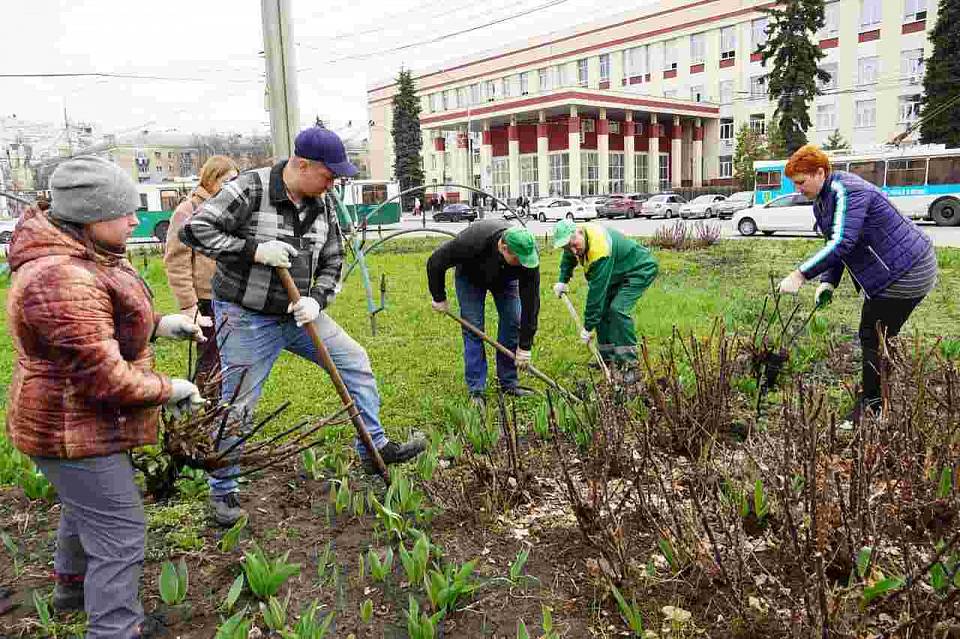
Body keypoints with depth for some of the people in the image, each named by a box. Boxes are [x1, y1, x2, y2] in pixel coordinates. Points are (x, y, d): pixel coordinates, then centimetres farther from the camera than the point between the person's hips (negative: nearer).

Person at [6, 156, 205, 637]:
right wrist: (170, 390, -17)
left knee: (86, 506, 30)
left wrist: (159, 324, 3)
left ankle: (71, 586, 53)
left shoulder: (78, 254, 3)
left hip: (79, 420, 11)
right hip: (73, 431, -11)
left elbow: (99, 324, 19)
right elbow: (104, 377, -31)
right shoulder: (62, 281, -31)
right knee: (119, 535, -3)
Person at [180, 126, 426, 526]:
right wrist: (254, 249, -26)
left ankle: (375, 449, 20)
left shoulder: (321, 203, 1)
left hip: (297, 314, 6)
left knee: (355, 362, 6)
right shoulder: (250, 190, -18)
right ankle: (222, 491, 23)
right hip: (247, 318, -6)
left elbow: (332, 261, 8)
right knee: (238, 407, 2)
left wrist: (316, 300, -10)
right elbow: (194, 229, -19)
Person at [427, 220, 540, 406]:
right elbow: (435, 262, -28)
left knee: (512, 324, -7)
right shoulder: (471, 242, -44)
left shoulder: (528, 256, -35)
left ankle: (509, 383, 6)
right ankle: (476, 390, -3)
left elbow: (530, 300, -28)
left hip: (505, 278, 3)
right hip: (470, 276, -2)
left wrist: (525, 346, -26)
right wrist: (439, 298, -15)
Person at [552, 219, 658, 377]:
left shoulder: (600, 249, -38)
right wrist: (562, 280, 3)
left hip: (641, 269, -9)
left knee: (618, 309, -26)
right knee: (602, 307, -1)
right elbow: (568, 257, 16)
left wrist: (588, 327, -31)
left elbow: (597, 290, -36)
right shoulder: (574, 237, -11)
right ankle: (608, 359, 9)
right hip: (618, 272, 9)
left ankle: (629, 364, -20)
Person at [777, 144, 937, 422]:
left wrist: (800, 275, -35)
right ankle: (881, 400, 29)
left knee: (874, 339, -4)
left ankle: (871, 405, 7)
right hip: (891, 272, 11)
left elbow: (841, 243, -34)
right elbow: (835, 245, 13)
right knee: (878, 338, 17)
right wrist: (828, 282, -2)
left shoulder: (847, 192, -24)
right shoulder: (822, 203, 9)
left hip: (905, 274, -11)